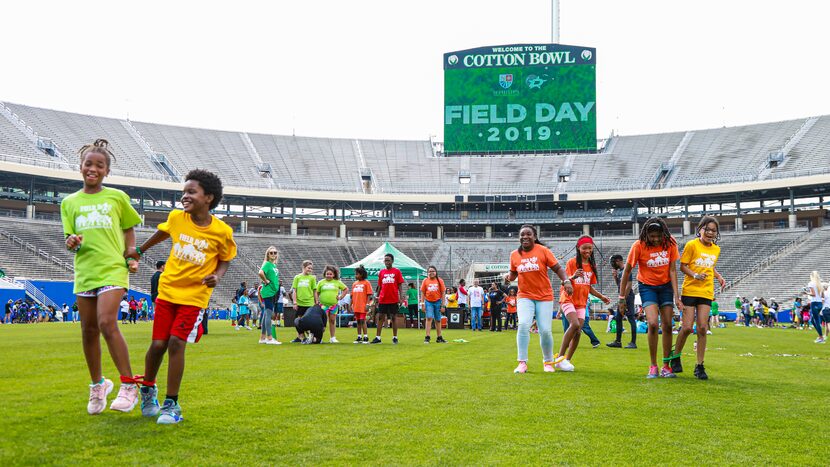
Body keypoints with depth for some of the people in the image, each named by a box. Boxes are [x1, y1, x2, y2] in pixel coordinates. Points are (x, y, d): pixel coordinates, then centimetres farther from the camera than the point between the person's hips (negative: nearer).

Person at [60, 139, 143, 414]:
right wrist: (71, 242, -12)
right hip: (84, 272, 4)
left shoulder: (117, 197, 5)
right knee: (89, 330, 7)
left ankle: (129, 386, -12)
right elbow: (70, 238, 11)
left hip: (113, 268, -3)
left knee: (107, 323, -20)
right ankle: (98, 384, 25)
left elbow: (129, 230, 14)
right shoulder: (69, 202, 11)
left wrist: (131, 257, 0)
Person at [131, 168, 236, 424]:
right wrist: (139, 251, 28)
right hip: (167, 290, 3)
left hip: (195, 296, -3)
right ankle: (148, 389, 31)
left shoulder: (222, 231, -12)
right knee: (158, 344, 2)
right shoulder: (176, 218, -5)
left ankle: (171, 404, 0)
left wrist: (217, 276, -16)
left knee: (176, 343, -13)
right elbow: (162, 232, 18)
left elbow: (225, 260, 4)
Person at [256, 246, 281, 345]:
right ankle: (269, 338, -7)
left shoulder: (274, 265, 15)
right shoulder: (267, 264, -11)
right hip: (268, 292, -9)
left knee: (266, 314, 12)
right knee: (269, 314, -8)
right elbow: (260, 272, -30)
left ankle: (262, 338, 18)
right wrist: (266, 281, -18)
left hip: (273, 292, 9)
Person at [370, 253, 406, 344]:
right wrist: (377, 297, 10)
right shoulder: (381, 272, 9)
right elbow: (379, 286, 14)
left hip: (393, 299, -3)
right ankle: (378, 337, 7)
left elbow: (400, 285, 0)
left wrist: (401, 297, -8)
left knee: (394, 317, 3)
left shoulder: (397, 271, 1)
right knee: (380, 317, 3)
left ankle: (395, 337, 10)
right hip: (382, 299, 3)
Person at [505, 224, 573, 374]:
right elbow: (513, 273, 15)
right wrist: (508, 276, -8)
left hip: (544, 297, -1)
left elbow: (558, 268, -3)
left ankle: (548, 362, 22)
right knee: (523, 325, -21)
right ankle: (522, 363, -11)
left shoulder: (543, 250, -6)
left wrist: (566, 281, -19)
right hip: (525, 296, 1)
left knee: (545, 331, -4)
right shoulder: (514, 255, 2)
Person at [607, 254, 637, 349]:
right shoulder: (620, 270, 15)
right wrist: (615, 276, 8)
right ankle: (618, 342, 18)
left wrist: (624, 299, -21)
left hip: (627, 296, -10)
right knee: (618, 319, 12)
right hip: (622, 297, 10)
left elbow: (629, 285, -19)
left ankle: (633, 342, -5)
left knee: (631, 318, -7)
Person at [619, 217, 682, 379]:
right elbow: (627, 271, -11)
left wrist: (676, 296, -11)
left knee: (667, 326, 0)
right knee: (653, 324, -19)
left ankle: (666, 366, 12)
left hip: (666, 286, 3)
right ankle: (653, 366, -5)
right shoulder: (639, 245, -19)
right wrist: (622, 297, -10)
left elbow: (672, 270, -6)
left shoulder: (670, 243, -12)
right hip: (647, 286, -3)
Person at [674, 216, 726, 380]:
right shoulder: (691, 245, -6)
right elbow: (682, 266, -4)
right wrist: (695, 275, -21)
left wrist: (719, 276, 8)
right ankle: (675, 357, 19)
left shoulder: (716, 249, 11)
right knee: (687, 328, -6)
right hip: (690, 291, -4)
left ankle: (699, 366, 6)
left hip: (706, 293, 4)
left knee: (702, 328, -1)